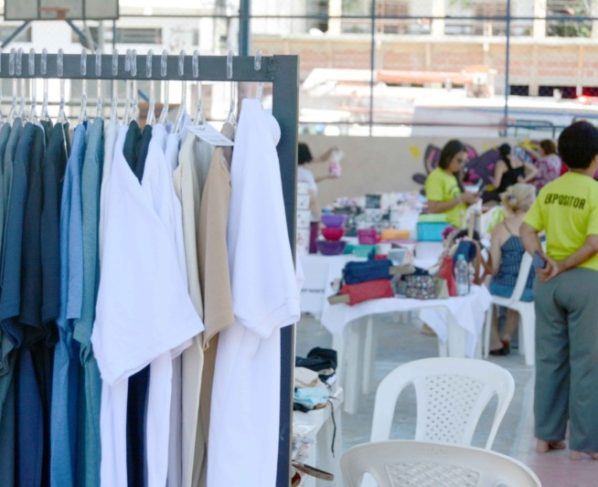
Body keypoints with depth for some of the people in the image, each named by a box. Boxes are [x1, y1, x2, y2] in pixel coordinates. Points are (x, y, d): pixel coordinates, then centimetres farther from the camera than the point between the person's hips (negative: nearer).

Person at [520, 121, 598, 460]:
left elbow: (527, 231, 0)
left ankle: (547, 435, 18)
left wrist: (546, 260, -10)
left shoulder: (549, 190, 5)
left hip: (548, 280, 6)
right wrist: (564, 267, -11)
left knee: (550, 359, 13)